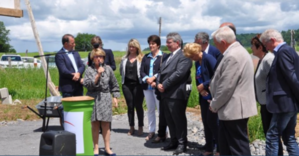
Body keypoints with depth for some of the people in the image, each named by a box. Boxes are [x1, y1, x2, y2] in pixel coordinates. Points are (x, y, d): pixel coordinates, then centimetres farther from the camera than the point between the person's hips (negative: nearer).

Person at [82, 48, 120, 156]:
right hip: (93, 99, -1)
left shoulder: (108, 69, 5)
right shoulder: (89, 70, 1)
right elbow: (87, 84, -9)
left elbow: (114, 84, 12)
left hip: (105, 99, 1)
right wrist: (98, 75, -16)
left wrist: (115, 97, 9)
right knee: (95, 125, 4)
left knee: (106, 125, 4)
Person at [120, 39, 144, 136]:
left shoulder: (141, 58, -5)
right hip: (127, 84, 4)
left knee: (138, 106, 3)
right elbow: (121, 70, 14)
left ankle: (140, 127, 16)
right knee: (130, 106, 9)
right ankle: (131, 127, 19)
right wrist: (126, 76, 3)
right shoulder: (124, 58, 9)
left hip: (138, 84, -4)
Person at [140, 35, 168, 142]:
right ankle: (151, 131, 23)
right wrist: (148, 80, -11)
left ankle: (162, 134, 3)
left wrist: (153, 78, -17)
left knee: (161, 110, -3)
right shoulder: (146, 57, 13)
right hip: (147, 87, 5)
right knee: (150, 110, 13)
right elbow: (142, 72, 6)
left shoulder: (164, 56, -2)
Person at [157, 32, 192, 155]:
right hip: (165, 93, 9)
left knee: (179, 120, 1)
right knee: (170, 120, 14)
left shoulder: (183, 56, -9)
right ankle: (174, 142, 25)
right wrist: (159, 83, -3)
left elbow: (179, 73, -19)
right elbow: (161, 72, 17)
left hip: (176, 94, -9)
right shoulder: (168, 56, 21)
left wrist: (164, 85, -16)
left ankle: (182, 143, 13)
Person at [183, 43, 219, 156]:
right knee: (206, 122, 11)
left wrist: (204, 85, -15)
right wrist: (200, 89, -5)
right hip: (204, 97, 8)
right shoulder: (197, 62, 12)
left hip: (213, 96, -8)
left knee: (212, 121, -3)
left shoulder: (208, 58, -13)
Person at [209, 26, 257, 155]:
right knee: (225, 146, 19)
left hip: (234, 109, -11)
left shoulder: (233, 56, -22)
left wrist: (214, 105, -10)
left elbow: (226, 86, -23)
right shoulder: (237, 51, 12)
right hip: (232, 108, 11)